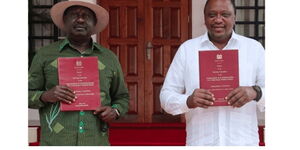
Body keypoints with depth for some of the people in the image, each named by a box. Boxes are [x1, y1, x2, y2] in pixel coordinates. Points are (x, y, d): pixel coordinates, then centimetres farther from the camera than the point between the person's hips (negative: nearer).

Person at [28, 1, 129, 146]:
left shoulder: (110, 58, 13)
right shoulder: (45, 54, 8)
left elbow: (122, 97, 20)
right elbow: (28, 95, 8)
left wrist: (115, 111, -1)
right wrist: (46, 96, -12)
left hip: (96, 142, 2)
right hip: (55, 142, -1)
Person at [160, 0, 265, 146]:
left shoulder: (254, 48, 5)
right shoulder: (186, 49, 5)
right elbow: (166, 96, 3)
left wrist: (255, 92, -19)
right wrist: (188, 101, -18)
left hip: (244, 142, 0)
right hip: (200, 142, 0)